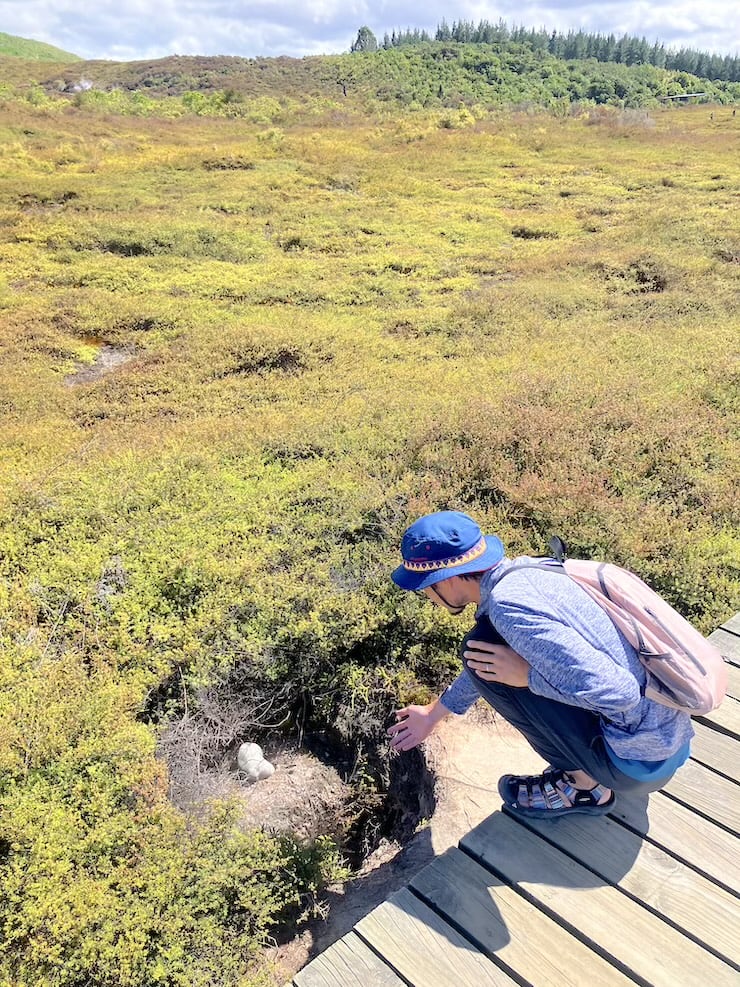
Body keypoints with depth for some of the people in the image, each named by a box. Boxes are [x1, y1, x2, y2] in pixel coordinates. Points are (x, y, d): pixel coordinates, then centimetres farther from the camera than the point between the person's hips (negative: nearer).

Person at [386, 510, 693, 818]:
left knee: (483, 652, -13)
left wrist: (526, 674, -19)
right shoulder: (524, 570, 3)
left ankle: (584, 785, 3)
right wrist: (434, 712, 30)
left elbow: (619, 693, -29)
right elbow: (489, 662, 21)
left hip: (642, 762, -8)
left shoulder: (508, 604, -26)